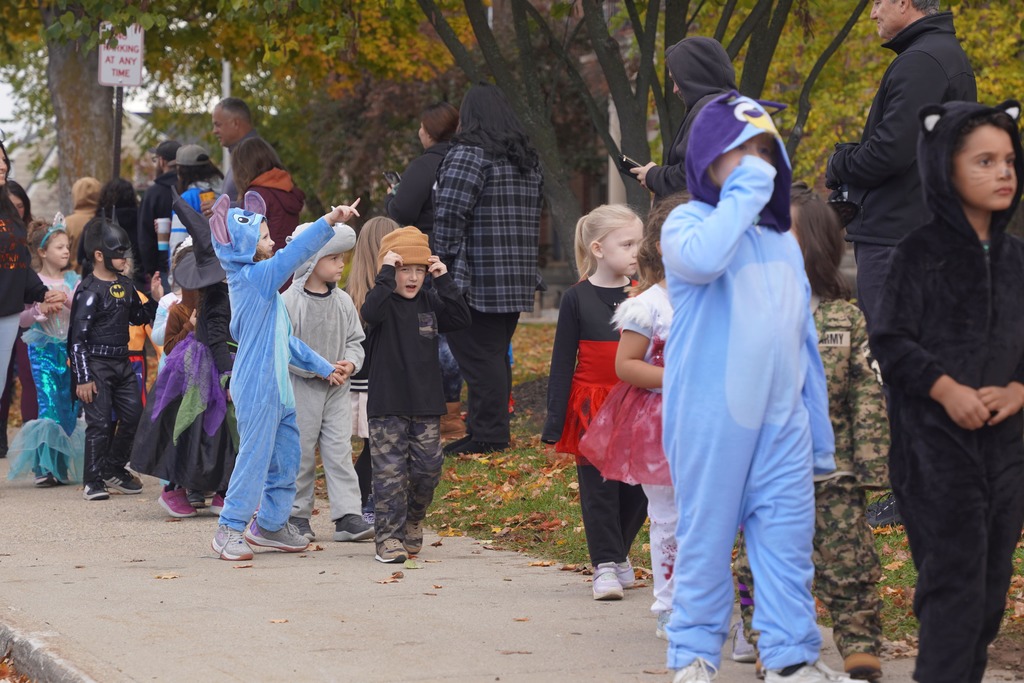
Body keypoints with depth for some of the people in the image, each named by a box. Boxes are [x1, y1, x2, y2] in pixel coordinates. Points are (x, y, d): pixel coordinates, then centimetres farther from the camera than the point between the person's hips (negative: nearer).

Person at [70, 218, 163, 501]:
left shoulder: (125, 286, 9)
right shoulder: (89, 291, -13)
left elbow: (138, 317, 25)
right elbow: (78, 337, -15)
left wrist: (154, 299, 6)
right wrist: (82, 378, -17)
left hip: (122, 362, 8)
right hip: (96, 364, -8)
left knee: (133, 416, 8)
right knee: (100, 422, -6)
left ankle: (114, 470, 25)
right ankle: (93, 482, 3)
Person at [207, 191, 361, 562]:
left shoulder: (264, 284, 18)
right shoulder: (251, 278, -11)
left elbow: (285, 340, 25)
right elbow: (294, 254, -26)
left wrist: (323, 367, 24)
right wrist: (329, 221, -33)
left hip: (278, 389, 10)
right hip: (257, 388, -10)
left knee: (286, 458, 13)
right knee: (254, 457, -7)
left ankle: (271, 525, 23)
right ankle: (230, 529, -1)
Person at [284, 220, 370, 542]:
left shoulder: (343, 301, 4)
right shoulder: (289, 301, -11)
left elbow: (355, 340, 11)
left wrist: (350, 363, -11)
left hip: (337, 389, 4)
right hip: (301, 387, -4)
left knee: (340, 450, -1)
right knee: (301, 453, 4)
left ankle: (348, 516, -3)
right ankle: (297, 514, 16)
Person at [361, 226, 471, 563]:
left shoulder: (429, 302, 8)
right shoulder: (383, 299, -5)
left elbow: (461, 318, -4)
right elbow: (371, 313, -28)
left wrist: (444, 280, -8)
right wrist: (386, 274, -27)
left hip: (426, 404, 4)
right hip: (388, 405, -4)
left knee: (428, 468, 7)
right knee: (389, 472, -3)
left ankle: (413, 520, 31)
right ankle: (388, 536, 3)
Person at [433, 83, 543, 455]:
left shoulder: (469, 155, -12)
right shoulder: (528, 160, 16)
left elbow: (449, 216, -17)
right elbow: (534, 217, 22)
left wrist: (443, 266, -9)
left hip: (476, 282, -9)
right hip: (517, 281, 9)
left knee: (478, 355, -5)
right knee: (496, 353, 15)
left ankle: (487, 434, -6)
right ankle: (494, 430, 20)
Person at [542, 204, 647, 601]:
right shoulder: (577, 299, -3)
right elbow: (562, 363, -1)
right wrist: (554, 422, -5)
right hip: (591, 407, -3)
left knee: (637, 488, 7)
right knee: (599, 488, -1)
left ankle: (619, 553, 27)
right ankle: (605, 565, 5)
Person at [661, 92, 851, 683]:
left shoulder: (783, 241, 17)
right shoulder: (689, 223, 0)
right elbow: (701, 258, -27)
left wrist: (820, 432, 16)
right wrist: (742, 194, -15)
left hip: (783, 420, 5)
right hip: (711, 418, -5)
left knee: (789, 537, 1)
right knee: (707, 538, 0)